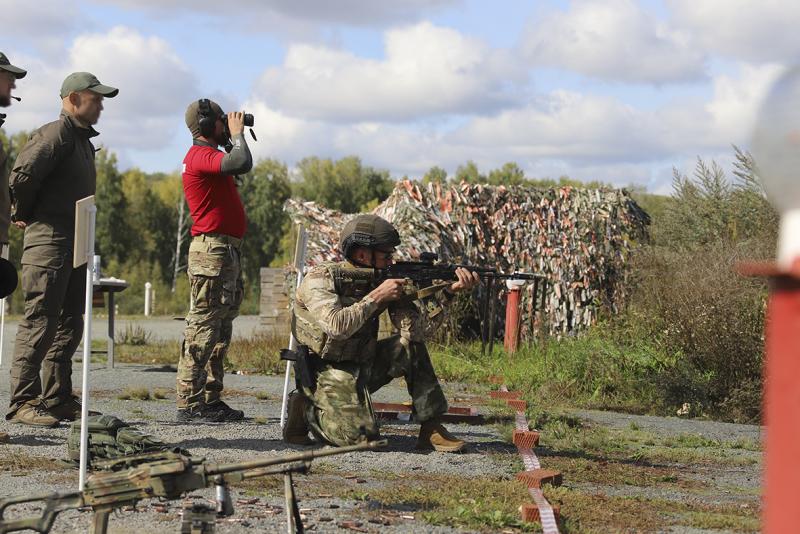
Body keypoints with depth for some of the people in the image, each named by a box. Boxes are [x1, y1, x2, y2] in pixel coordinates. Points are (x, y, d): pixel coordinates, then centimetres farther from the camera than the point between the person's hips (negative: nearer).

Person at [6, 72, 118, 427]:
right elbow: (22, 175, -23)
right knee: (40, 323, -10)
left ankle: (58, 399, 17)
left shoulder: (83, 140, 19)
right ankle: (23, 401, -9)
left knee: (68, 325, 12)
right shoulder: (55, 135, -12)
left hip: (75, 244, 10)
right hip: (49, 241, -10)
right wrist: (22, 214, -9)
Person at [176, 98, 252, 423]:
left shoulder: (208, 155, 20)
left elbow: (241, 166, 27)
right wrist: (237, 134, -12)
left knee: (219, 332, 13)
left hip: (226, 251, 11)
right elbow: (242, 164, -26)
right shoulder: (200, 156, -13)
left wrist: (234, 136, 19)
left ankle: (211, 400, 18)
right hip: (212, 250, -11)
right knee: (203, 329, -12)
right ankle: (189, 405, -12)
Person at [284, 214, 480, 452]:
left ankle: (431, 429, -7)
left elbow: (413, 324, -7)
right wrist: (377, 296, -26)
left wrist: (449, 291, -20)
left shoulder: (381, 278, 1)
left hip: (363, 366, 7)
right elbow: (337, 327, -33)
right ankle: (306, 410, 4)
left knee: (412, 342, -10)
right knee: (362, 436, -25)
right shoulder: (320, 279, -16)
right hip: (327, 372, -7)